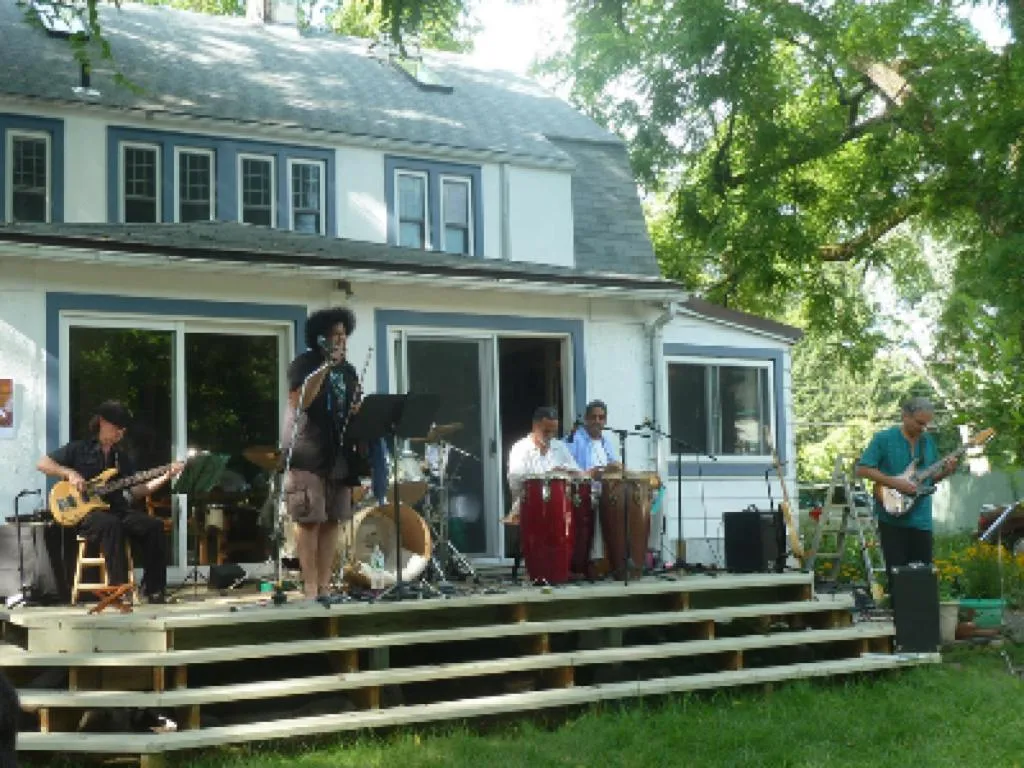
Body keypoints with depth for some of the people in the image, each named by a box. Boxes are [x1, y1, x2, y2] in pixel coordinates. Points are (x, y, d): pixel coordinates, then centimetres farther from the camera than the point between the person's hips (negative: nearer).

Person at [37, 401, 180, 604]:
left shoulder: (123, 458, 19)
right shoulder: (79, 449, 6)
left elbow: (134, 491, 11)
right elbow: (43, 463, 1)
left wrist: (164, 478, 0)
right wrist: (69, 473, -14)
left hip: (117, 510, 5)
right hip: (86, 512, -5)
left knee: (154, 526, -20)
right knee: (111, 524, -39)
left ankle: (153, 589, -15)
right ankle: (119, 587, -37)